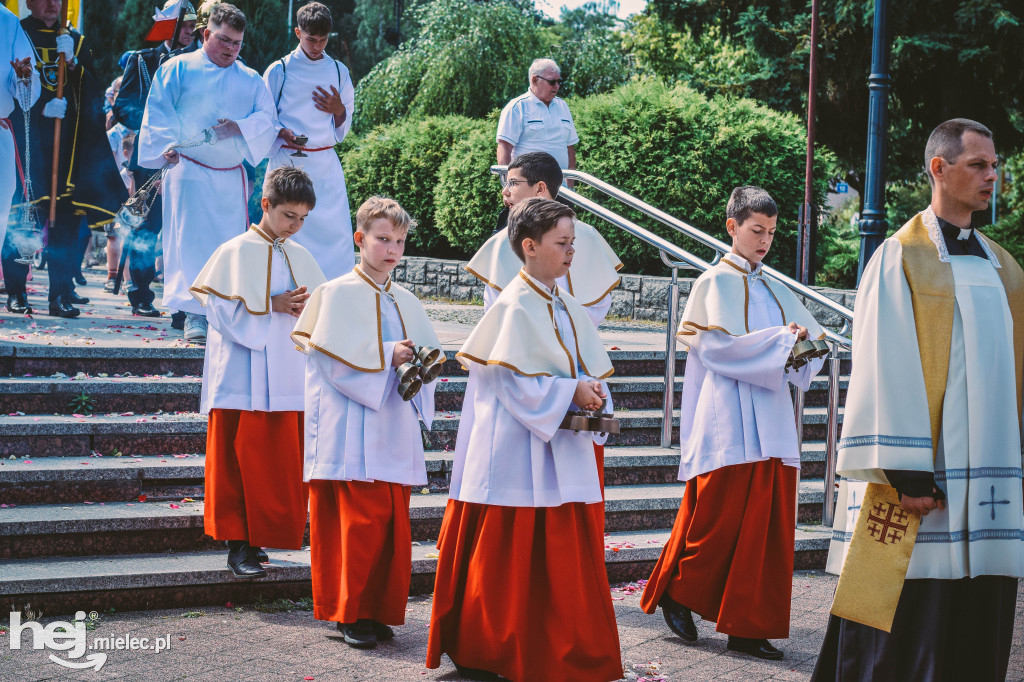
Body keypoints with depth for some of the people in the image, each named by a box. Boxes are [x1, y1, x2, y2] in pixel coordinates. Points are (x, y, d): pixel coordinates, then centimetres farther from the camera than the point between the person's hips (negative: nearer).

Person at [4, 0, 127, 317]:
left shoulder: (75, 41, 17)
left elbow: (93, 89, 7)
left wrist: (72, 62, -9)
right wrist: (41, 106, -14)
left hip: (67, 142, 3)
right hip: (26, 139, -3)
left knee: (66, 217, -4)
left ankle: (62, 294, -1)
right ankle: (16, 293, 3)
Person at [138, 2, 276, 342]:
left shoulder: (250, 80, 16)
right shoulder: (178, 68, 6)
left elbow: (266, 116, 5)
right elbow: (158, 111, 1)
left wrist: (239, 127, -14)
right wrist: (166, 146, -14)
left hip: (231, 176, 4)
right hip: (189, 170, -4)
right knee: (191, 238, -11)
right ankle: (195, 316, -11)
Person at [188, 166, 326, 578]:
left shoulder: (301, 257, 13)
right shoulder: (236, 253, -4)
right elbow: (221, 309, -10)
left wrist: (308, 307, -7)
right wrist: (273, 305, -16)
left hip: (289, 379, 5)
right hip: (245, 380, -5)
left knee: (285, 463, 5)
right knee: (242, 461, -4)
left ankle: (262, 536, 16)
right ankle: (238, 544, 1)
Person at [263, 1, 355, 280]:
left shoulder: (339, 72, 12)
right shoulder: (279, 71, 2)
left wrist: (338, 110, -5)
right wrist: (282, 133, -14)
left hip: (326, 166, 3)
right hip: (288, 164, -3)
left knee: (336, 231, -5)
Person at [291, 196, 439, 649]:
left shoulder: (406, 303, 15)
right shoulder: (337, 294, -2)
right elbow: (332, 357, -11)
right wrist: (386, 357, -17)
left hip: (396, 429, 6)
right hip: (353, 430, -6)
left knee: (393, 521, 4)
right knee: (362, 520, -9)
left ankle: (380, 610, 14)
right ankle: (351, 613, 1)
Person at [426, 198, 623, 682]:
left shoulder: (567, 308, 13)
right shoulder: (514, 307, -11)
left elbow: (591, 367, 18)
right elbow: (511, 379, -16)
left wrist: (592, 392, -4)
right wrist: (570, 392, -16)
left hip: (562, 452, 8)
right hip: (518, 453, -8)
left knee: (566, 554, 8)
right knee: (509, 561, -1)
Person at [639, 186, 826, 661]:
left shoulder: (775, 291, 18)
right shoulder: (716, 283, 0)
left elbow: (811, 336, 13)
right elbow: (718, 344, -12)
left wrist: (803, 339, -9)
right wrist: (778, 340, -14)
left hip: (771, 422, 6)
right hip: (729, 421, -6)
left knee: (767, 526, 2)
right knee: (719, 518, -5)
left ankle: (748, 627, 5)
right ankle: (678, 592, 18)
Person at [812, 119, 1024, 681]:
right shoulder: (900, 257, -2)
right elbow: (887, 371, -9)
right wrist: (906, 472, -16)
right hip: (927, 467, -6)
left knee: (978, 628, 5)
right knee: (910, 619, -6)